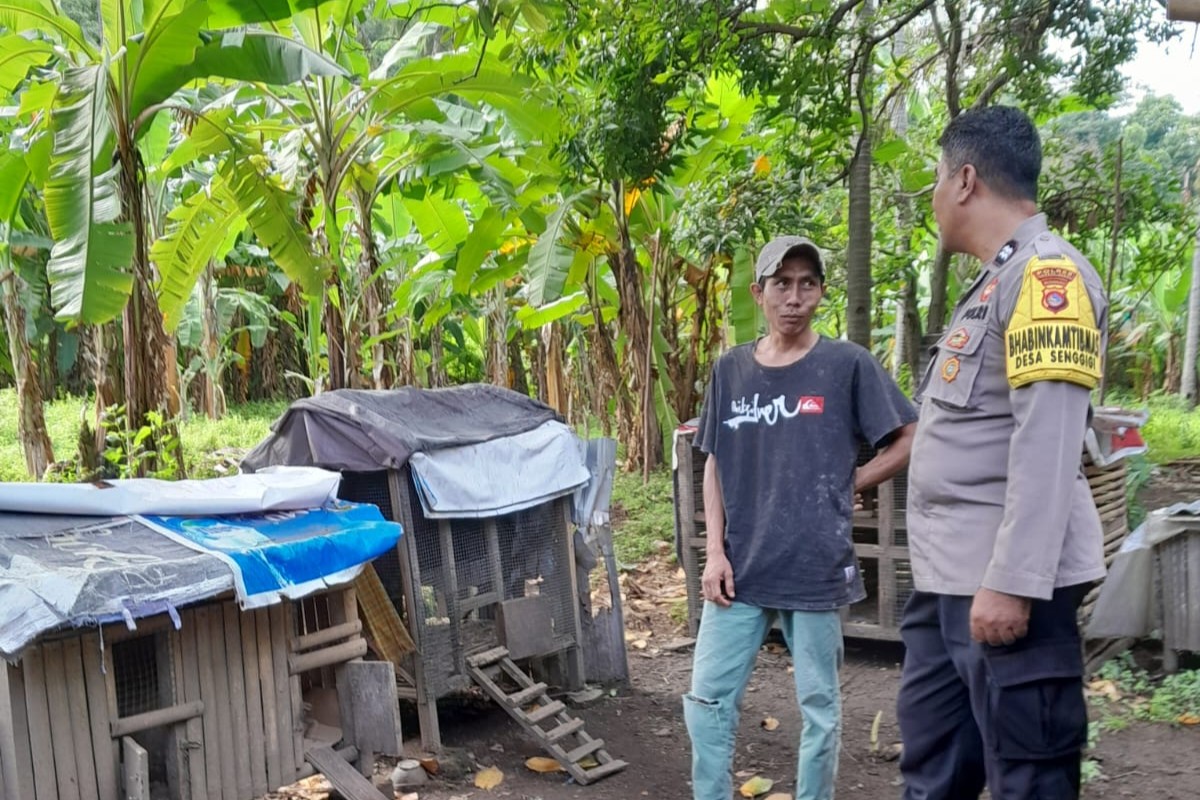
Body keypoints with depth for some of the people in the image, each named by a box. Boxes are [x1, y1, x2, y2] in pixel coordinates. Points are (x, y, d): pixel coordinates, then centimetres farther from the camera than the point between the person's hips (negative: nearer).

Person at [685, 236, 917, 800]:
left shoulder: (848, 366, -4)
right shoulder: (731, 370, 6)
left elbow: (911, 440, 2)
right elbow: (714, 465, 10)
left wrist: (846, 484, -1)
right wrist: (715, 551, 1)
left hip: (817, 568, -3)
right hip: (740, 569, 3)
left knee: (819, 708, 10)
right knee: (707, 702, 5)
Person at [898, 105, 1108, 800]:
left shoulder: (1046, 275, -12)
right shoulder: (997, 281, 18)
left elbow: (1047, 444, -21)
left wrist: (1012, 583, -25)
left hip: (1004, 583, -10)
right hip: (950, 577, 10)